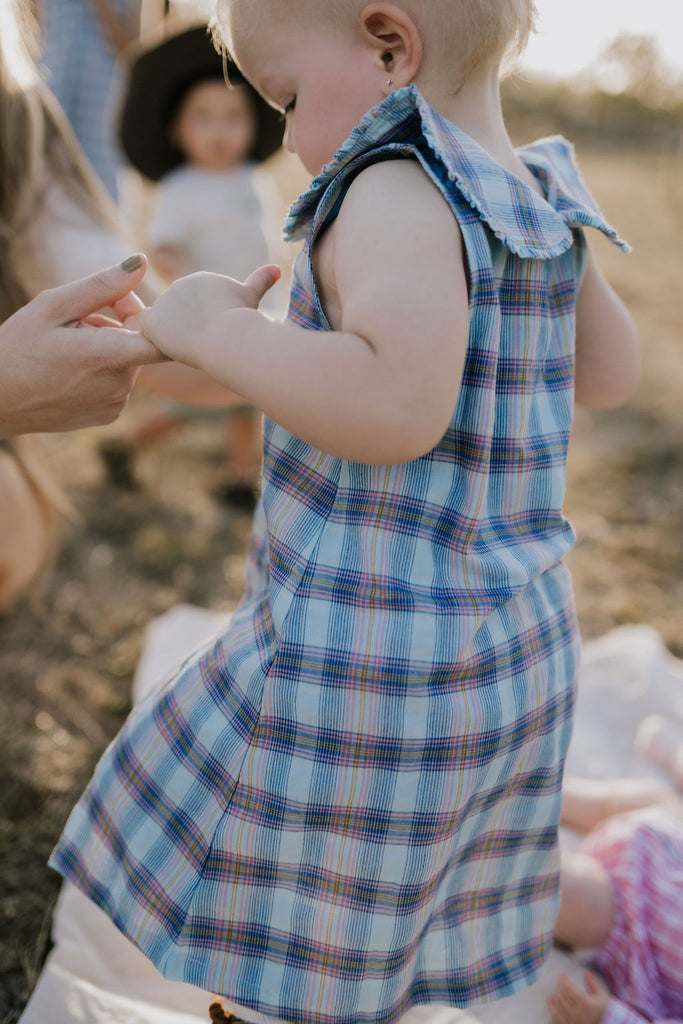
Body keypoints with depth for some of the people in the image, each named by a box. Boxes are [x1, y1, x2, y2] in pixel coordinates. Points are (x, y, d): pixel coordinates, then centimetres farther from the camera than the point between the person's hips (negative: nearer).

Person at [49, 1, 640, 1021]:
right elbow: (610, 371, 20)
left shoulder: (401, 191, -19)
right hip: (513, 640, 9)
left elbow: (400, 407, -35)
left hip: (370, 651, -9)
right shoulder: (544, 202, 7)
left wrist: (217, 329, -21)